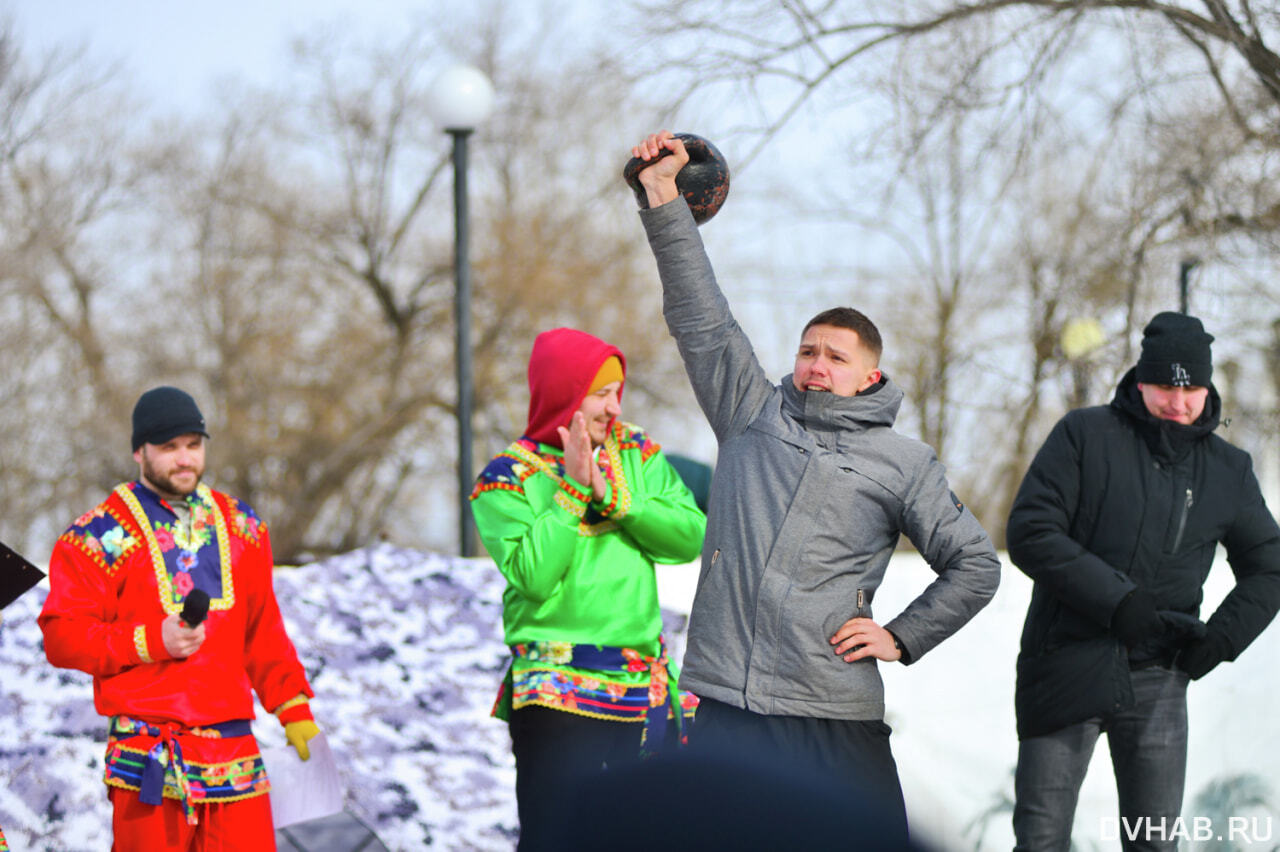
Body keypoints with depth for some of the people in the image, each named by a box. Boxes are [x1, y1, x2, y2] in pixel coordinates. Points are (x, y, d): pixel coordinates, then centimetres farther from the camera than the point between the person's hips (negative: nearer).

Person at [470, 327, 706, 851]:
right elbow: (533, 574, -17)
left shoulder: (638, 454, 9)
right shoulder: (508, 478, -3)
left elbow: (691, 537, -4)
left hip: (647, 690, 5)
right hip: (558, 699, -5)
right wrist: (573, 488, -15)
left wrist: (613, 496, -14)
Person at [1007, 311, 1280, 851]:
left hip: (1157, 683, 3)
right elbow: (1030, 532, -9)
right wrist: (1118, 602, -16)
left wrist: (1222, 636, 1)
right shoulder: (1085, 435, 0)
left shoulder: (1228, 470, 11)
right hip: (1066, 669, -3)